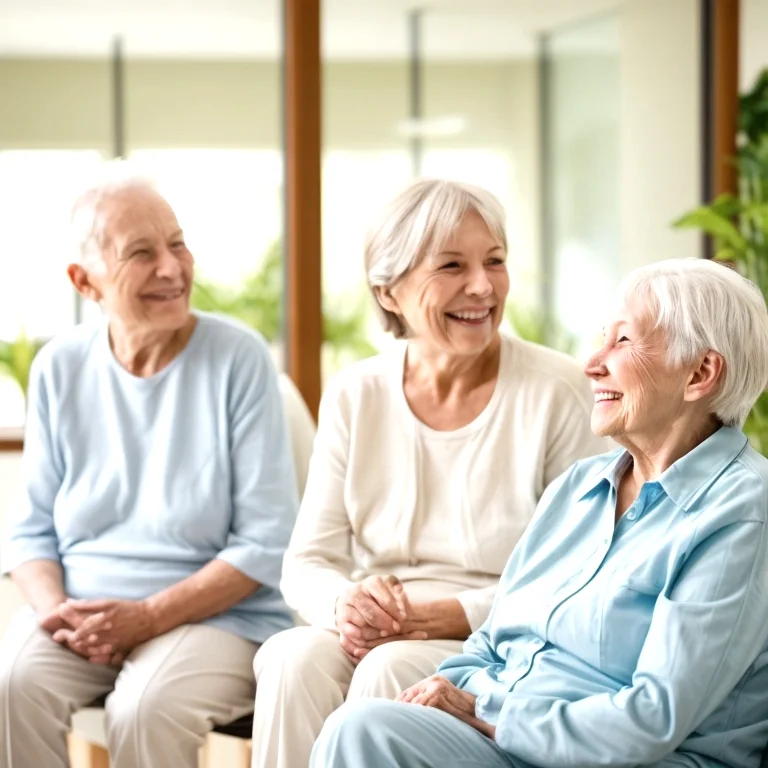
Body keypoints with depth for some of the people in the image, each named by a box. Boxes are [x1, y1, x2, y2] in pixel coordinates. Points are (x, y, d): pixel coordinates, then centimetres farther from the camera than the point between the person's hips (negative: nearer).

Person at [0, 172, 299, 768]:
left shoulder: (239, 358, -5)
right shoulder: (59, 367, 6)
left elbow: (265, 543, -7)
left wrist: (146, 617, -16)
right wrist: (56, 608, -11)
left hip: (214, 612, -3)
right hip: (79, 609, 3)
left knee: (146, 707, -33)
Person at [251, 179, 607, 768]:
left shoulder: (558, 394, -4)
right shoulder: (354, 397, 8)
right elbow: (308, 563, 8)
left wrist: (450, 615, -19)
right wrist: (344, 603, -17)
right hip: (375, 636, 3)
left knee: (389, 670, -34)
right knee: (293, 658, -30)